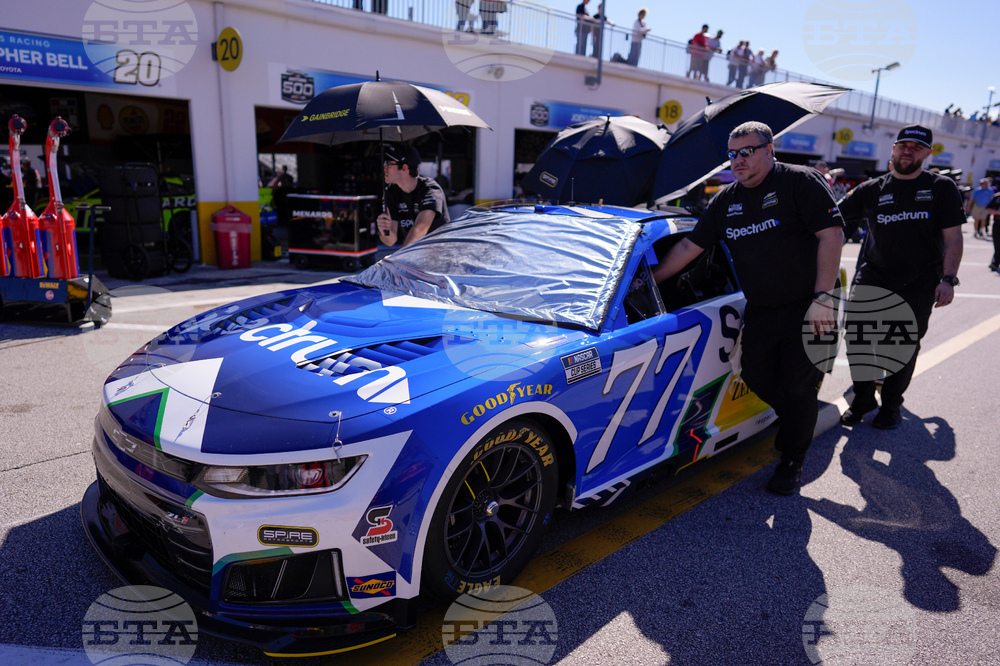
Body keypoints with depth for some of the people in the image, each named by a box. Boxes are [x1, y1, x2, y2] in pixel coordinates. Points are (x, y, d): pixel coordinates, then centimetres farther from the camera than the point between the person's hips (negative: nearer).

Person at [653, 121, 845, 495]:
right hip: (760, 310, 5)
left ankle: (792, 461, 19)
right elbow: (690, 246, 11)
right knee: (757, 377, 4)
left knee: (799, 385, -1)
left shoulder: (801, 182, -9)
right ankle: (793, 420, 36)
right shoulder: (726, 201, 9)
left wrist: (823, 298, -21)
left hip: (807, 307, -5)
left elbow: (832, 234, -15)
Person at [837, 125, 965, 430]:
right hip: (873, 275, 1)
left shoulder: (942, 188, 3)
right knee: (855, 331, -11)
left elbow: (953, 238, 0)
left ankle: (891, 404, 25)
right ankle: (863, 398, 9)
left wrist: (948, 279, -9)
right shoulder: (872, 190, 6)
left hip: (920, 283, 0)